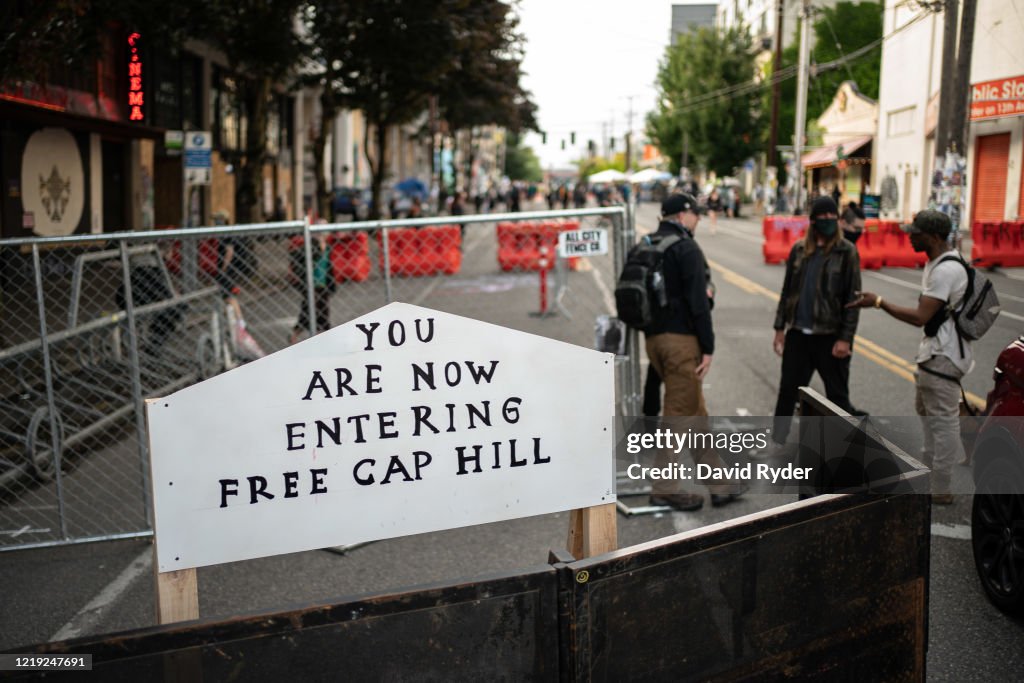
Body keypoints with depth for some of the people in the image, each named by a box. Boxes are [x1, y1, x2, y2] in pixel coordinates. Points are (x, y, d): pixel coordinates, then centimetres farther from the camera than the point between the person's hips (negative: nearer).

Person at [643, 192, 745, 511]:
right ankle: (663, 489, 7)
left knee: (695, 412, 14)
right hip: (680, 339, -9)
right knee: (677, 414, 0)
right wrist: (707, 348, -14)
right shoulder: (687, 249, -11)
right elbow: (698, 302, -16)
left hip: (652, 337, 9)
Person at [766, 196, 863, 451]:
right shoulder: (799, 250, 6)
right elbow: (787, 291, 12)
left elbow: (853, 298, -8)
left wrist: (845, 338, -14)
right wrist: (780, 327, 8)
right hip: (798, 334, 4)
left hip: (830, 336, -4)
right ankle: (777, 442, 23)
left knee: (837, 395, 6)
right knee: (787, 391, 10)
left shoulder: (846, 252, -6)